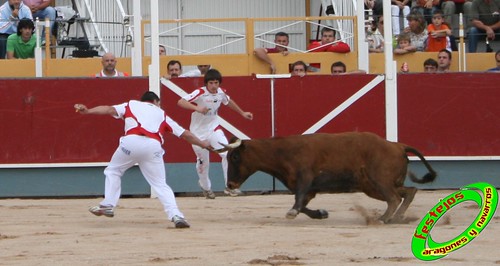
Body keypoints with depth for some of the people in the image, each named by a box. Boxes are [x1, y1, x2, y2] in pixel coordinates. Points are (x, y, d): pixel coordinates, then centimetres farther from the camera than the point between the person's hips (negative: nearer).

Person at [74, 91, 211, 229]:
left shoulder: (130, 105, 30)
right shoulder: (161, 114, 34)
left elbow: (110, 109, 13)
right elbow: (185, 134, 33)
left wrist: (87, 111, 4)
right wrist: (202, 144, 45)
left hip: (132, 141, -1)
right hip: (153, 146, 1)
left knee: (113, 171, 23)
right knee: (161, 185, 9)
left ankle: (108, 205, 12)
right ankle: (175, 215, -7)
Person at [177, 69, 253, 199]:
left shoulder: (221, 92, -5)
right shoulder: (200, 93, -22)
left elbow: (229, 101, 20)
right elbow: (180, 102, -33)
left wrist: (242, 113, 28)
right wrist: (197, 108, -46)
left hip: (214, 129, 3)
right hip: (198, 132, -3)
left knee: (227, 154, -17)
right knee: (203, 162, 10)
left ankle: (229, 187, -8)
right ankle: (206, 188, 37)